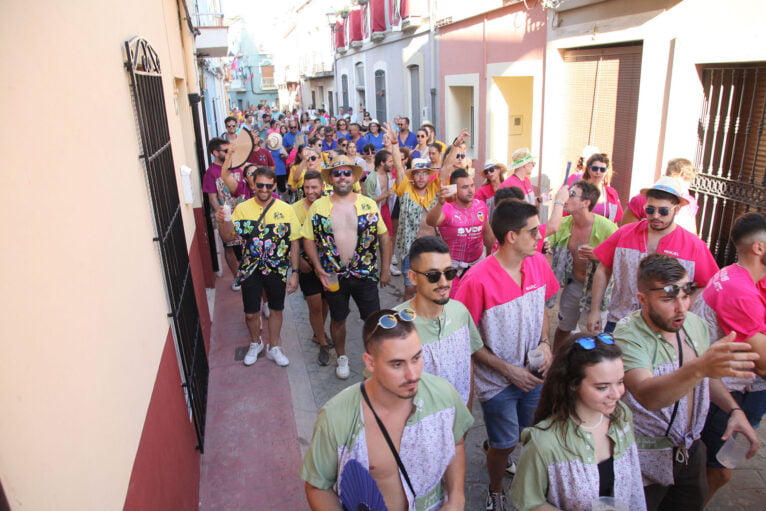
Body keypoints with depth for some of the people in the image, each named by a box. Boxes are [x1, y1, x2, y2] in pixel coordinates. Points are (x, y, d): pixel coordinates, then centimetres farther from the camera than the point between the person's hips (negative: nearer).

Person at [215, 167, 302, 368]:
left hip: (277, 270, 0)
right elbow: (228, 237, -4)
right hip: (250, 269, 0)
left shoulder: (285, 209, -8)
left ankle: (273, 348, 35)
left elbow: (294, 243, -6)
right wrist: (223, 222, -25)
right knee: (251, 313, 11)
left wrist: (295, 273, -8)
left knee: (276, 309, 15)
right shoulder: (242, 208, -5)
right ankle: (255, 343, 40)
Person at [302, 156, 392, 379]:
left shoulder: (368, 204, -2)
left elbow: (384, 236, 2)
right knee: (338, 319, 16)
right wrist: (319, 270, -9)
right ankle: (342, 358, 37)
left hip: (365, 274, 0)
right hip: (334, 276, 0)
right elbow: (309, 240, 0)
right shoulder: (318, 206, -3)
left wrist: (386, 268, -1)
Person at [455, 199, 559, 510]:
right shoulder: (478, 280, -27)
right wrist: (508, 370, -17)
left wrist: (545, 343, -8)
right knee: (505, 444, 12)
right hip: (497, 380, -5)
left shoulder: (538, 262, -9)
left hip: (534, 373, 5)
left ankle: (494, 449, 52)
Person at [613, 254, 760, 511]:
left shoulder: (694, 323, -4)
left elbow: (708, 378, 14)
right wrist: (699, 367, -56)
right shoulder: (629, 336, -26)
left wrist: (735, 410, -2)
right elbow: (647, 396, -42)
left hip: (690, 451, 6)